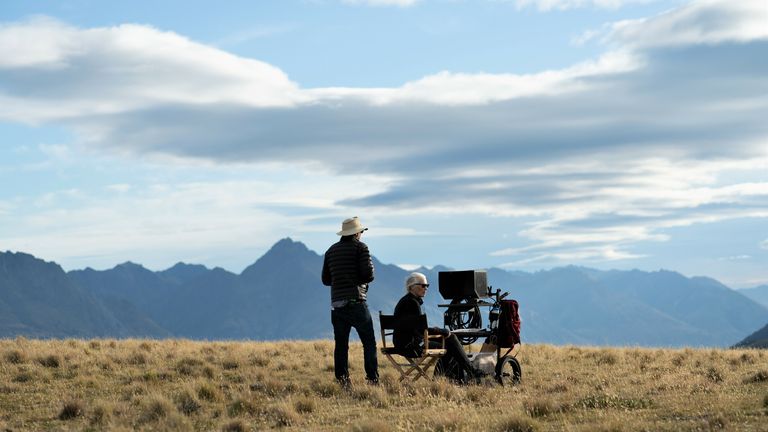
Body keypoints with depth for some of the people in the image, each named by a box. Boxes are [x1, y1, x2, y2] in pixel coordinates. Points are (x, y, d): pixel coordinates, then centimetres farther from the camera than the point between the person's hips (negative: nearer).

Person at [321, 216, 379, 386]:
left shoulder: (331, 250, 14)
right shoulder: (360, 247, -3)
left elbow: (325, 279, 16)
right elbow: (368, 275, -11)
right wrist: (361, 280, 10)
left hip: (336, 304, 5)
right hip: (356, 302, -5)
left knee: (341, 345, 7)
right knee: (369, 343, 3)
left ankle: (342, 379, 3)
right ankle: (373, 378, -2)